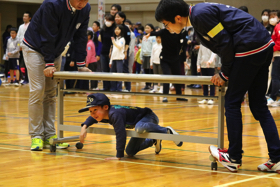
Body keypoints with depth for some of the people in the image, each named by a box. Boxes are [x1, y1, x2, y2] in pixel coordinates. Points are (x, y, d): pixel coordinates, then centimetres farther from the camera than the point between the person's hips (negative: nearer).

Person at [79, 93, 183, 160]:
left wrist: (119, 156, -35)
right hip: (141, 123, 9)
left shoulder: (115, 114, -36)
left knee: (139, 128, -44)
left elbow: (120, 134, -39)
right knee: (130, 152, 15)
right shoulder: (101, 115, -8)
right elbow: (92, 118, 17)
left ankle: (167, 131, -22)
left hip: (149, 117, -9)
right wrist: (84, 126, -1)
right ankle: (153, 141, 35)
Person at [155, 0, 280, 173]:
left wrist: (225, 73, -4)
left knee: (232, 102, 0)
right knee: (259, 106, 11)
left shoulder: (200, 14, -15)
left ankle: (234, 158, 7)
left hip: (250, 48, -10)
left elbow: (225, 43, -15)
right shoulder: (199, 14, 16)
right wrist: (226, 72, 13)